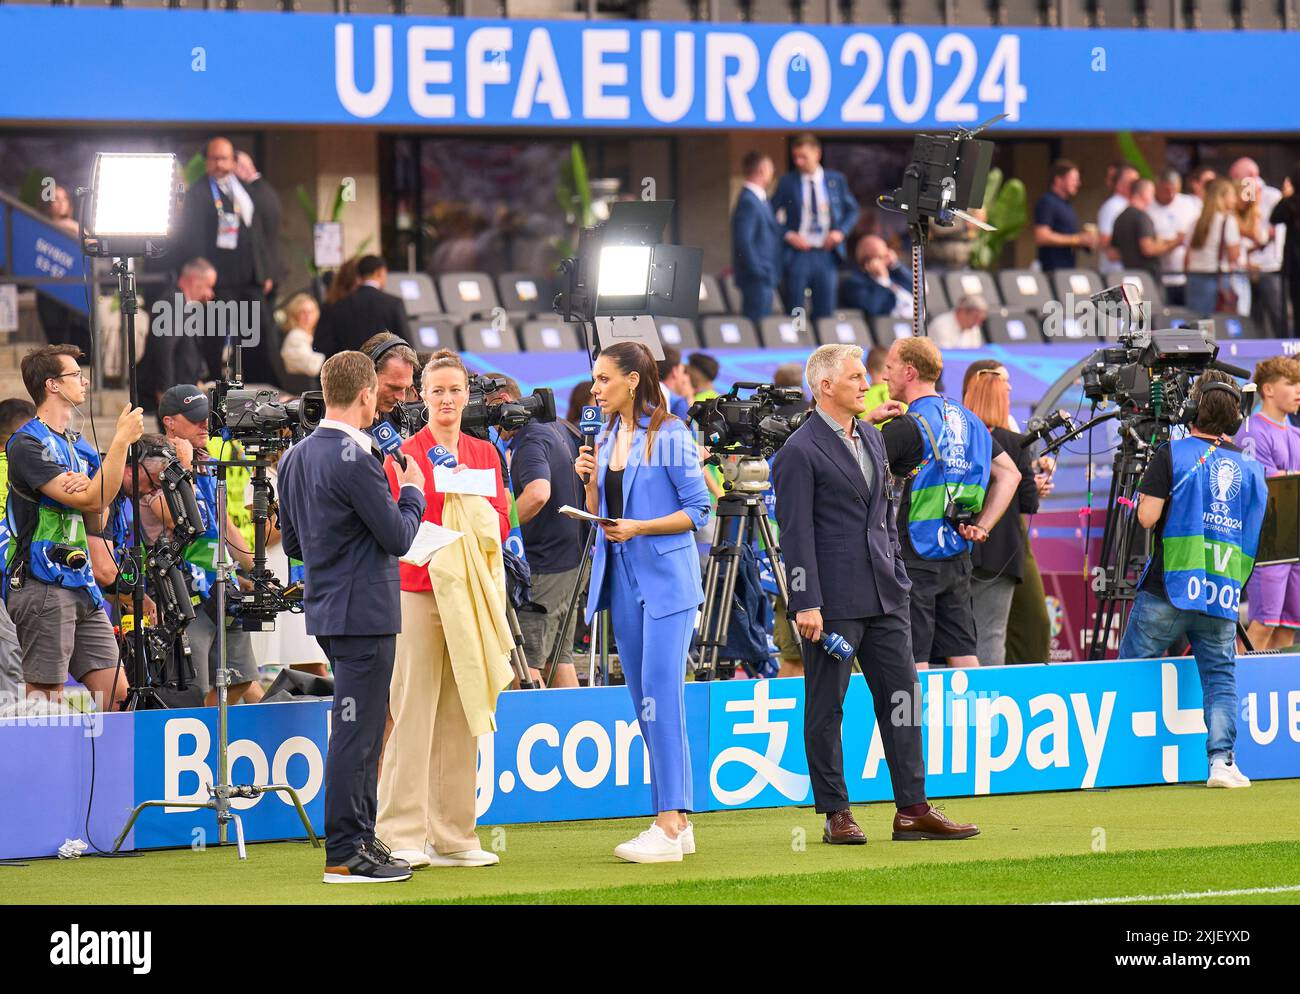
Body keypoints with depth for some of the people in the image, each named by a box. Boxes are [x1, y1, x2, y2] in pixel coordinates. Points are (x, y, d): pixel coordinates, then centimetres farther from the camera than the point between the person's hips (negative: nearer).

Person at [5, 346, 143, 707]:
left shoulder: (77, 444, 18)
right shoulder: (28, 444, -10)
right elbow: (93, 501, -18)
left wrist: (87, 488, -6)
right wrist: (122, 440, -15)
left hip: (80, 584, 9)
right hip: (42, 586, -8)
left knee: (114, 692, 4)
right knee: (46, 701, -9)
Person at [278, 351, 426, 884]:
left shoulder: (295, 458, 9)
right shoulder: (355, 461, -19)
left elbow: (292, 543, 16)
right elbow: (399, 536, -13)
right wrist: (412, 492, 3)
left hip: (325, 608, 9)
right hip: (364, 612, -9)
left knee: (362, 730, 18)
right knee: (354, 732, -5)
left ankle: (362, 840, 24)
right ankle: (344, 855, -3)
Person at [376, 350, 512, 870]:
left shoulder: (485, 454, 14)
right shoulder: (404, 455, -1)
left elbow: (501, 524, 10)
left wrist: (470, 505, -7)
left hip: (470, 592, 5)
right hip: (418, 589, -5)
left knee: (461, 713, 6)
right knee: (413, 714, -7)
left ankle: (452, 836, 11)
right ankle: (402, 836, -5)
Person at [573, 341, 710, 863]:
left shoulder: (670, 437, -8)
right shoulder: (606, 439, 13)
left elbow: (698, 510, -9)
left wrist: (639, 528, -18)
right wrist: (589, 481, -1)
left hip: (667, 579, -8)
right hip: (623, 579, 8)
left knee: (661, 699, -13)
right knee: (645, 704, 8)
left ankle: (669, 825, -14)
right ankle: (677, 821, 12)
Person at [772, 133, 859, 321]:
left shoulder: (836, 180, 6)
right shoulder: (787, 182, 2)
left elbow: (852, 210, 14)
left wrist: (841, 232, -3)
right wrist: (788, 235, -11)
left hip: (827, 254, 1)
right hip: (798, 254, -1)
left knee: (824, 312, 3)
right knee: (794, 313, 0)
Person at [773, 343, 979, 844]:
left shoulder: (872, 439, 15)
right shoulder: (800, 451, -9)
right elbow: (796, 532, -13)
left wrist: (898, 576, 17)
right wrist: (805, 603, -17)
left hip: (883, 596, 8)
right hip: (833, 600, -8)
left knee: (902, 699, 5)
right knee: (825, 709, 1)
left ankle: (913, 810, 8)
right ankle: (835, 815, 5)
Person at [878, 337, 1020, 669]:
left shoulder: (905, 427, -12)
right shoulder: (968, 419, 12)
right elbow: (1010, 474, 16)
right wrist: (982, 525, 12)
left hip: (916, 558, -7)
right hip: (957, 554, 7)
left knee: (913, 658, -5)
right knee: (963, 654, 10)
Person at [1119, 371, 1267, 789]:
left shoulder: (1173, 455, -3)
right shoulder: (1251, 466, 10)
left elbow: (1147, 517, -8)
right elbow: (1258, 536, 14)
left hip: (1168, 589, -3)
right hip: (1224, 596, 3)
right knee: (1221, 677, 7)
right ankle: (1221, 758, -9)